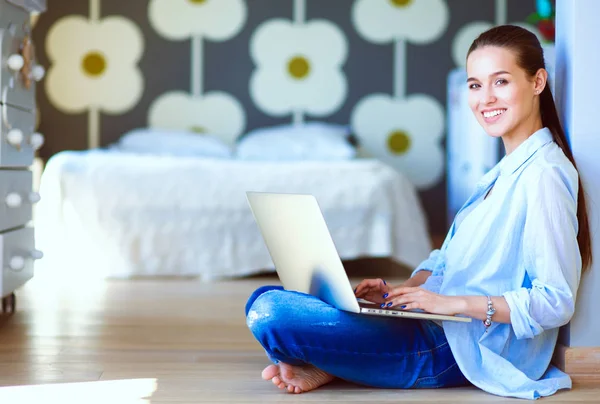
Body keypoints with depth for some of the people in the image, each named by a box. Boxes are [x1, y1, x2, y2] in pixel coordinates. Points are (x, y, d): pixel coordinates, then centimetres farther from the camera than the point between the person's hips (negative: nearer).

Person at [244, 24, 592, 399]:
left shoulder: (542, 175, -17)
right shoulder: (507, 170, 15)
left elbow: (556, 303, -21)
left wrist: (454, 302, -22)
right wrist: (402, 291, 1)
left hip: (460, 350, -10)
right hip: (441, 327, 10)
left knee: (269, 313, -24)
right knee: (267, 299, 12)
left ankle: (323, 366, 2)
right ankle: (325, 366, -7)